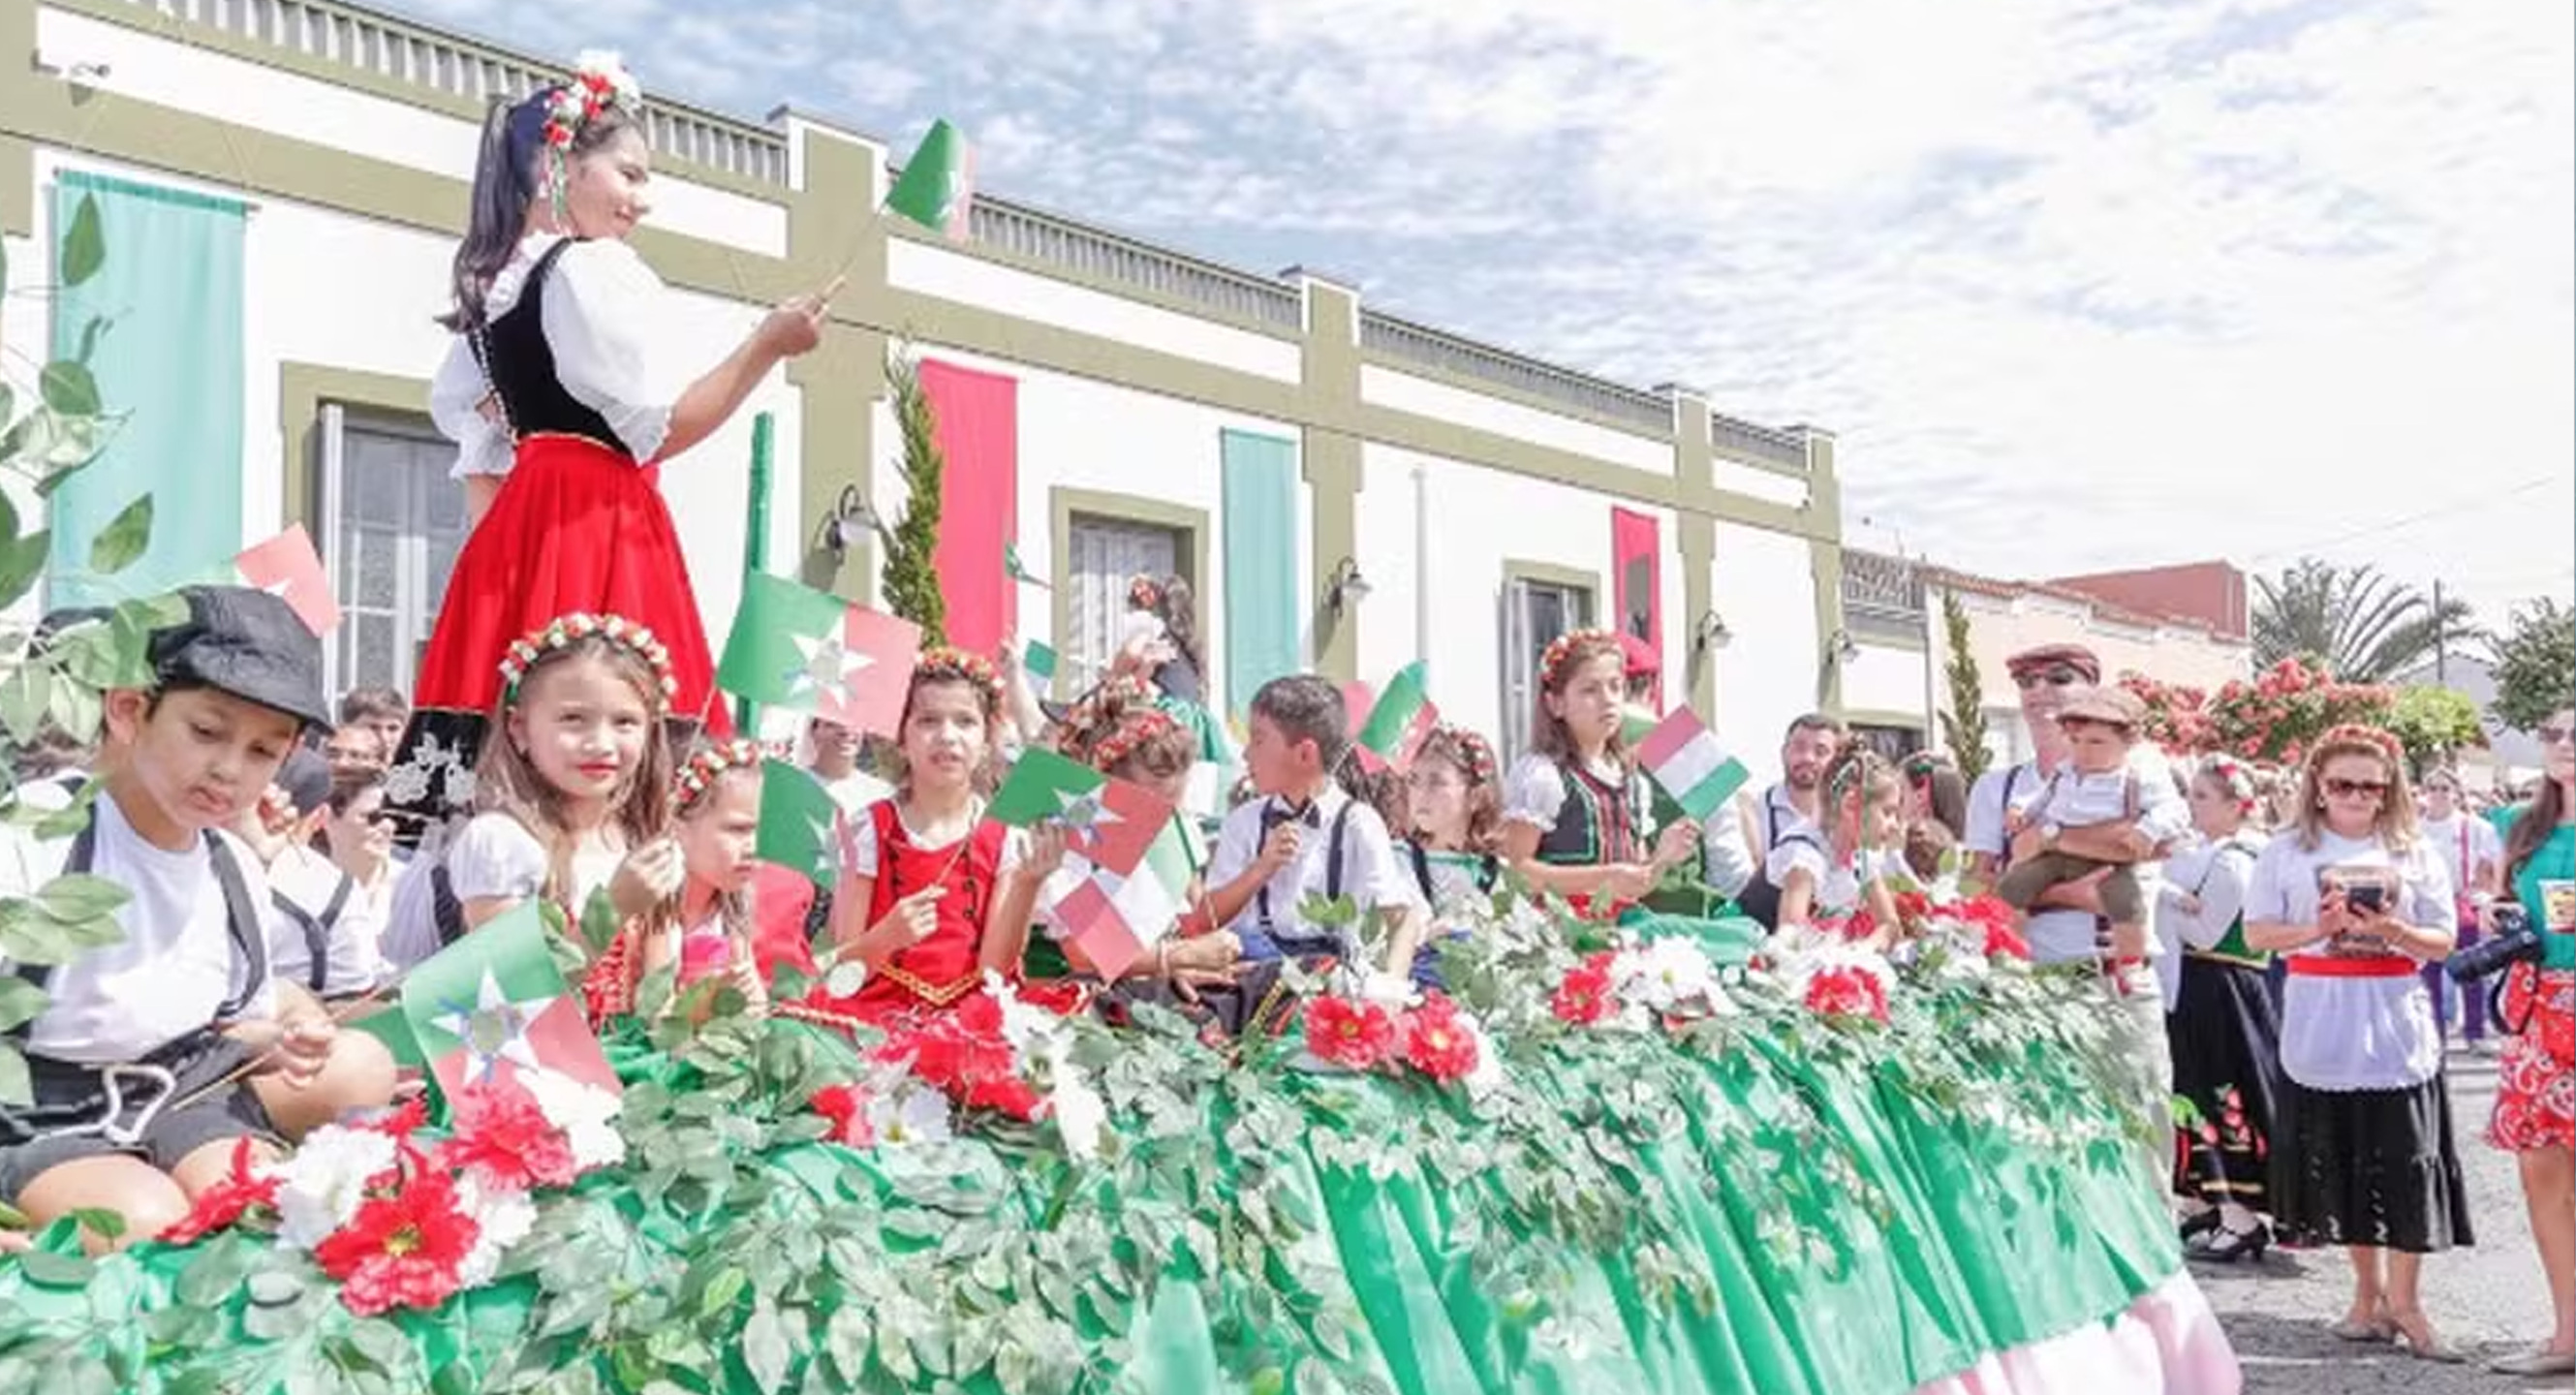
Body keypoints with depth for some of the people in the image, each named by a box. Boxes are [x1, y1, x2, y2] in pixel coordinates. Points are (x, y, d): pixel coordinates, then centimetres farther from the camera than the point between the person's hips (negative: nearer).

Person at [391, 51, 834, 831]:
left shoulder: (494, 278, 18)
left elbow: (456, 407, 23)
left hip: (521, 524, 9)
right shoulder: (592, 269, -9)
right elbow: (652, 431, -12)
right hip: (599, 527, -9)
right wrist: (766, 346, -10)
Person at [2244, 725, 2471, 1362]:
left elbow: (2442, 943, 4)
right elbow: (2257, 931, 1)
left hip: (2396, 1027, 0)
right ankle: (2368, 1291, 21)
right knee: (2341, 1165, 7)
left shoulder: (2414, 855, 7)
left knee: (2405, 1162, -3)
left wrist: (2391, 930, -15)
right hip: (2321, 1029, 0)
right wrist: (2318, 930, -15)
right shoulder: (2287, 852, 4)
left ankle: (2402, 1298, 8)